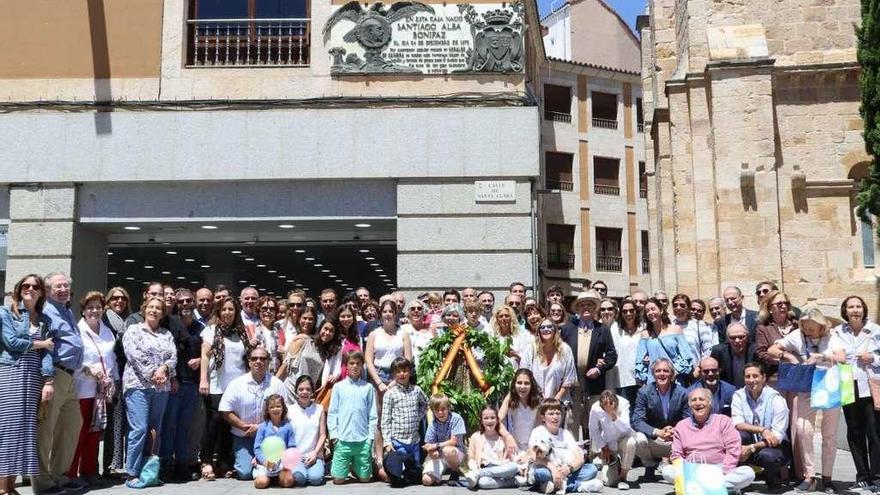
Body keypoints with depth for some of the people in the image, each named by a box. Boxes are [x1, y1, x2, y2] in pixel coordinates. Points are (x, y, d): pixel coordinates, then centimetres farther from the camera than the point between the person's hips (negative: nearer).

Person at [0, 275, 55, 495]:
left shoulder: (45, 320, 16)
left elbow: (47, 352, 7)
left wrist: (48, 382, -4)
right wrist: (41, 343, 2)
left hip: (34, 378, 4)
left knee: (25, 429, 3)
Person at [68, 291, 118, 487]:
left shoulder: (107, 332, 13)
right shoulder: (77, 331, -6)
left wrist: (114, 382, 11)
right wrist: (88, 370, -21)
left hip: (102, 390, 6)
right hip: (82, 390, -6)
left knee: (95, 432, 10)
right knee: (78, 433, -5)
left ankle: (89, 471, 19)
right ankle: (70, 474, 3)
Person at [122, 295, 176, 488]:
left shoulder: (167, 334, 17)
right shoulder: (134, 330, 3)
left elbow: (173, 357, 6)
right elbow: (134, 356, -9)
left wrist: (163, 369, -15)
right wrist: (152, 374, -14)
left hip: (161, 387, 5)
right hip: (138, 385, -5)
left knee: (154, 430, 6)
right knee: (139, 429, -11)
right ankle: (132, 474, -5)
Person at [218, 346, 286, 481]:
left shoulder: (277, 384, -2)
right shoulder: (237, 384, -2)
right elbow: (225, 412, -4)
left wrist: (260, 427, -13)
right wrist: (245, 426, -13)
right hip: (243, 437, 0)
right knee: (245, 473, -13)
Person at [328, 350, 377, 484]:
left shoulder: (368, 387, 5)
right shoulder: (339, 386, 4)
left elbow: (373, 415, 4)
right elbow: (332, 413, 4)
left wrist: (371, 436, -2)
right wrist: (334, 434, -3)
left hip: (363, 439, 0)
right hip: (343, 439, 0)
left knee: (364, 478, 5)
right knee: (338, 479, -1)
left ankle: (354, 467, 35)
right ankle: (347, 467, 30)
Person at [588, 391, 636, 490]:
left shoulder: (623, 404, -23)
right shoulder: (595, 409, -21)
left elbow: (625, 428, -31)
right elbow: (594, 431, -7)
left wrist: (614, 416, -45)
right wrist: (604, 448, -10)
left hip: (623, 438, 0)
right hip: (607, 444, 0)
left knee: (630, 442, -39)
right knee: (609, 481, -10)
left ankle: (623, 477, -19)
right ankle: (599, 459, 24)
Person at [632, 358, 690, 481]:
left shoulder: (682, 393, -5)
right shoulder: (644, 392, -7)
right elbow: (637, 421, -14)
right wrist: (658, 432, -30)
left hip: (676, 440, 1)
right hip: (652, 440, -1)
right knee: (638, 439, -32)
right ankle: (650, 466, 1)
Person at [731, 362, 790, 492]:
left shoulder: (776, 399, -15)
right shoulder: (739, 396, -5)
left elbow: (777, 436, -19)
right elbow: (737, 424, -15)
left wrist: (751, 448, -26)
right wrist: (762, 430, -30)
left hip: (774, 447, -2)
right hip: (751, 444, 2)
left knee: (767, 456, -36)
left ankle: (774, 482, 0)